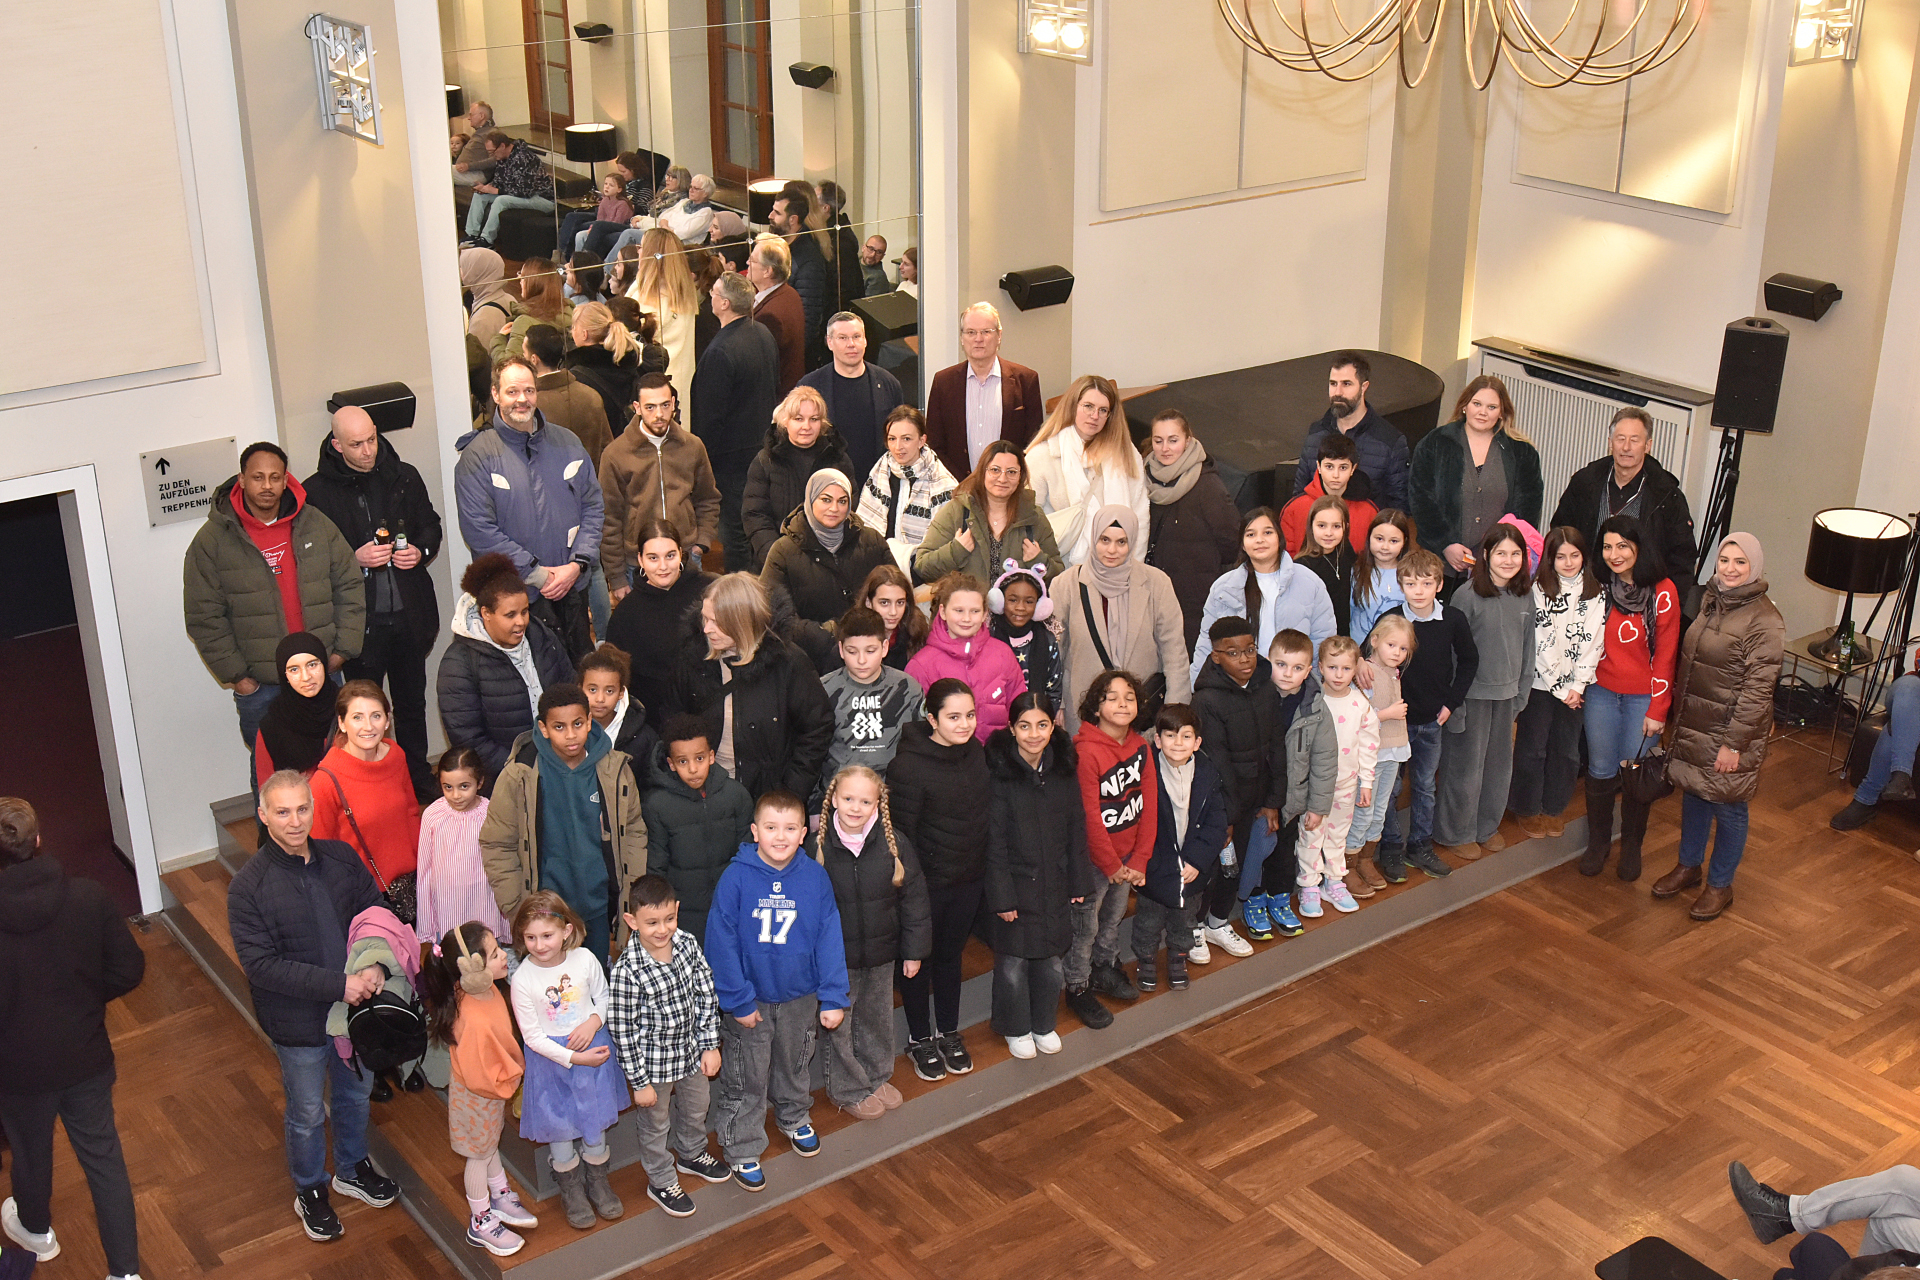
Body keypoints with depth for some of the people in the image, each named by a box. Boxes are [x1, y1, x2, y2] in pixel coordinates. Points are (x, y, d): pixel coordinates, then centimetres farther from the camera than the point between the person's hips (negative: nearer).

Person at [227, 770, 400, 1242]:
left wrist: (375, 965, -18)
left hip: (356, 1007, 4)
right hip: (299, 1022, -4)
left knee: (356, 1093, 25)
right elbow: (260, 964, -24)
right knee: (308, 1114, 16)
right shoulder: (248, 886, -21)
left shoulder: (342, 858, -8)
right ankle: (310, 1191, 41)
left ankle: (351, 1168, 51)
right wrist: (338, 984, -29)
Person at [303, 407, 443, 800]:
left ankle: (418, 778, 32)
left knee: (412, 701, 18)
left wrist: (421, 551, -4)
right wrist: (356, 559, -20)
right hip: (359, 619, -4)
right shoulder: (318, 491, -8)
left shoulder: (404, 477, 3)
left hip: (410, 614, 4)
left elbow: (430, 525, 17)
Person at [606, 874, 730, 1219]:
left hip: (692, 1050, 5)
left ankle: (691, 1154, 58)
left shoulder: (688, 944, -15)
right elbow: (621, 1030, -21)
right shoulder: (627, 971, -29)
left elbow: (706, 995, -2)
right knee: (656, 1124, 18)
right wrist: (640, 1082, -15)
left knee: (697, 1107, 29)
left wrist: (710, 1045, -1)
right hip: (653, 1061, -5)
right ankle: (661, 1181, 43)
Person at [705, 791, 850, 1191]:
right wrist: (738, 1001, -15)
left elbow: (829, 939, -7)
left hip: (801, 998, 3)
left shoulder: (816, 877, -13)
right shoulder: (736, 877, -20)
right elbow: (721, 943, -16)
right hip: (750, 1000, -3)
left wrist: (833, 997, -9)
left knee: (794, 1066, 26)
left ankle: (795, 1118, 53)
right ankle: (741, 1149, 32)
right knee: (746, 1080, 13)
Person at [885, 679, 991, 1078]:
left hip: (969, 879, 5)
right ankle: (919, 1038, 34)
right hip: (928, 881, -5)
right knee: (919, 959, 14)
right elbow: (901, 832, -19)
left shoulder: (976, 752, -3)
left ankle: (949, 1032, 40)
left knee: (951, 955, 22)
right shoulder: (909, 765, -23)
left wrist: (987, 873, 11)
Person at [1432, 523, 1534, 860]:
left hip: (1507, 693, 6)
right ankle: (1456, 831, 22)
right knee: (1465, 766, 5)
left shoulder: (1526, 595, 2)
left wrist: (1522, 691, 11)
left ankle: (1488, 825, 34)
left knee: (1500, 763, 16)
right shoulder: (1468, 595, -15)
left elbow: (1527, 646, 11)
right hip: (1472, 693, -5)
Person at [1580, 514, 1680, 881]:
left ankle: (1631, 846, 24)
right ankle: (1598, 842, 25)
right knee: (1601, 771, 8)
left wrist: (1657, 710, -8)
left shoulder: (1662, 592, -12)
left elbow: (1665, 655, -8)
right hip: (1602, 692, 3)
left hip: (1643, 697, -3)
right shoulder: (1600, 587, 0)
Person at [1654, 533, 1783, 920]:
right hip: (1692, 724, 7)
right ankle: (1688, 866, 38)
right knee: (1693, 794, 19)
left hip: (1730, 731, -7)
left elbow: (1758, 688, -19)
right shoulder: (1711, 602, 5)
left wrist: (1734, 742, -19)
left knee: (1727, 806, 7)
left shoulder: (1764, 620, -18)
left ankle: (1720, 885, 23)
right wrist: (1677, 713, 15)